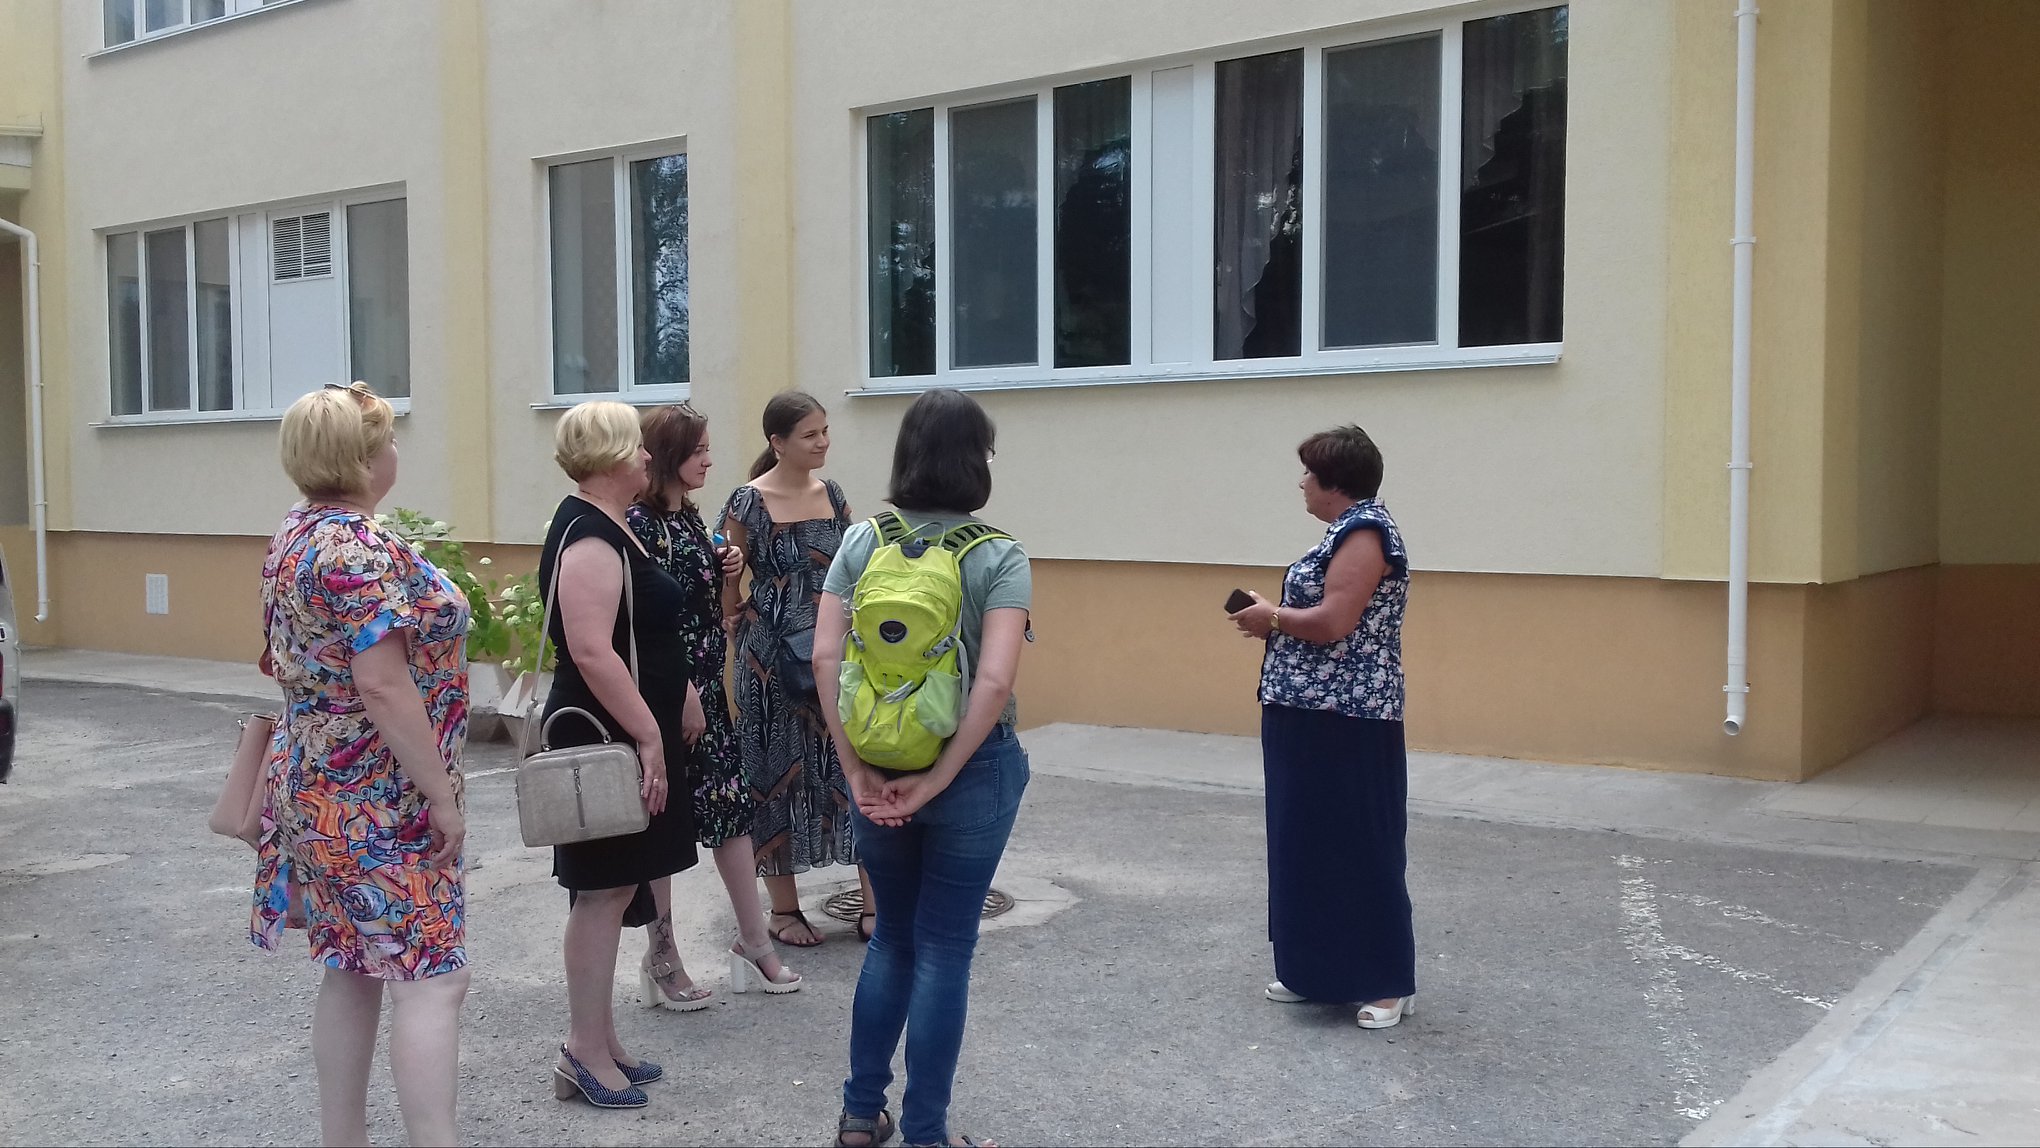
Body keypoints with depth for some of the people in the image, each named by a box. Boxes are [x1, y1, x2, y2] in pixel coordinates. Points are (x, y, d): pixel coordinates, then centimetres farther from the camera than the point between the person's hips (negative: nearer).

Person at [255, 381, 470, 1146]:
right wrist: (443, 795, -19)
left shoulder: (296, 535, 10)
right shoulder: (359, 547, -20)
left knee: (353, 970, 15)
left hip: (323, 786, 10)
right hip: (376, 799, -10)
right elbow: (381, 685, -25)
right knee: (430, 975, -7)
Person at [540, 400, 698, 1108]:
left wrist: (666, 722, 25)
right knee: (602, 893, -4)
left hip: (622, 736, 10)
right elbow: (592, 651, -27)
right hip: (606, 739, -10)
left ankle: (598, 1043, 23)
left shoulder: (607, 527, 14)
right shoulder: (589, 537, -18)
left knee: (614, 890, 14)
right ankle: (585, 1056, 5)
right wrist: (648, 736, -24)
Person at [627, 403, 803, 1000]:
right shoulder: (640, 521, -15)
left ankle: (753, 940, 20)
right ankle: (662, 956, 16)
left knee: (733, 803, 10)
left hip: (705, 684, 8)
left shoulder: (689, 515, 11)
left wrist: (723, 570, 4)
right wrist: (682, 692, -20)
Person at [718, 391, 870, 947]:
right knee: (780, 771, 5)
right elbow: (727, 582, -2)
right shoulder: (748, 502, -8)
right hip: (775, 662, -4)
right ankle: (784, 908, 18)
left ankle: (874, 904, 9)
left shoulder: (833, 496, 7)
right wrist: (747, 637, -1)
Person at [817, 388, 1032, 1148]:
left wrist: (856, 770, -7)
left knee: (892, 937, 20)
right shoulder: (999, 556, -9)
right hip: (972, 770, -3)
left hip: (878, 768, 3)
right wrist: (938, 781, -14)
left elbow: (824, 657, -8)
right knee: (943, 950, 8)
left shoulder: (860, 542, 0)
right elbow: (994, 681, -20)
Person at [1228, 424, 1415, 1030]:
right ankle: (1315, 969, 24)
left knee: (1360, 848, -2)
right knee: (1309, 842, 15)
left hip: (1346, 720, -11)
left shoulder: (1363, 530, -15)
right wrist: (1275, 617, 6)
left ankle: (1389, 983, 8)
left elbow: (1334, 622, -24)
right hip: (1315, 715, 11)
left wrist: (1272, 616, -9)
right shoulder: (1349, 529, 16)